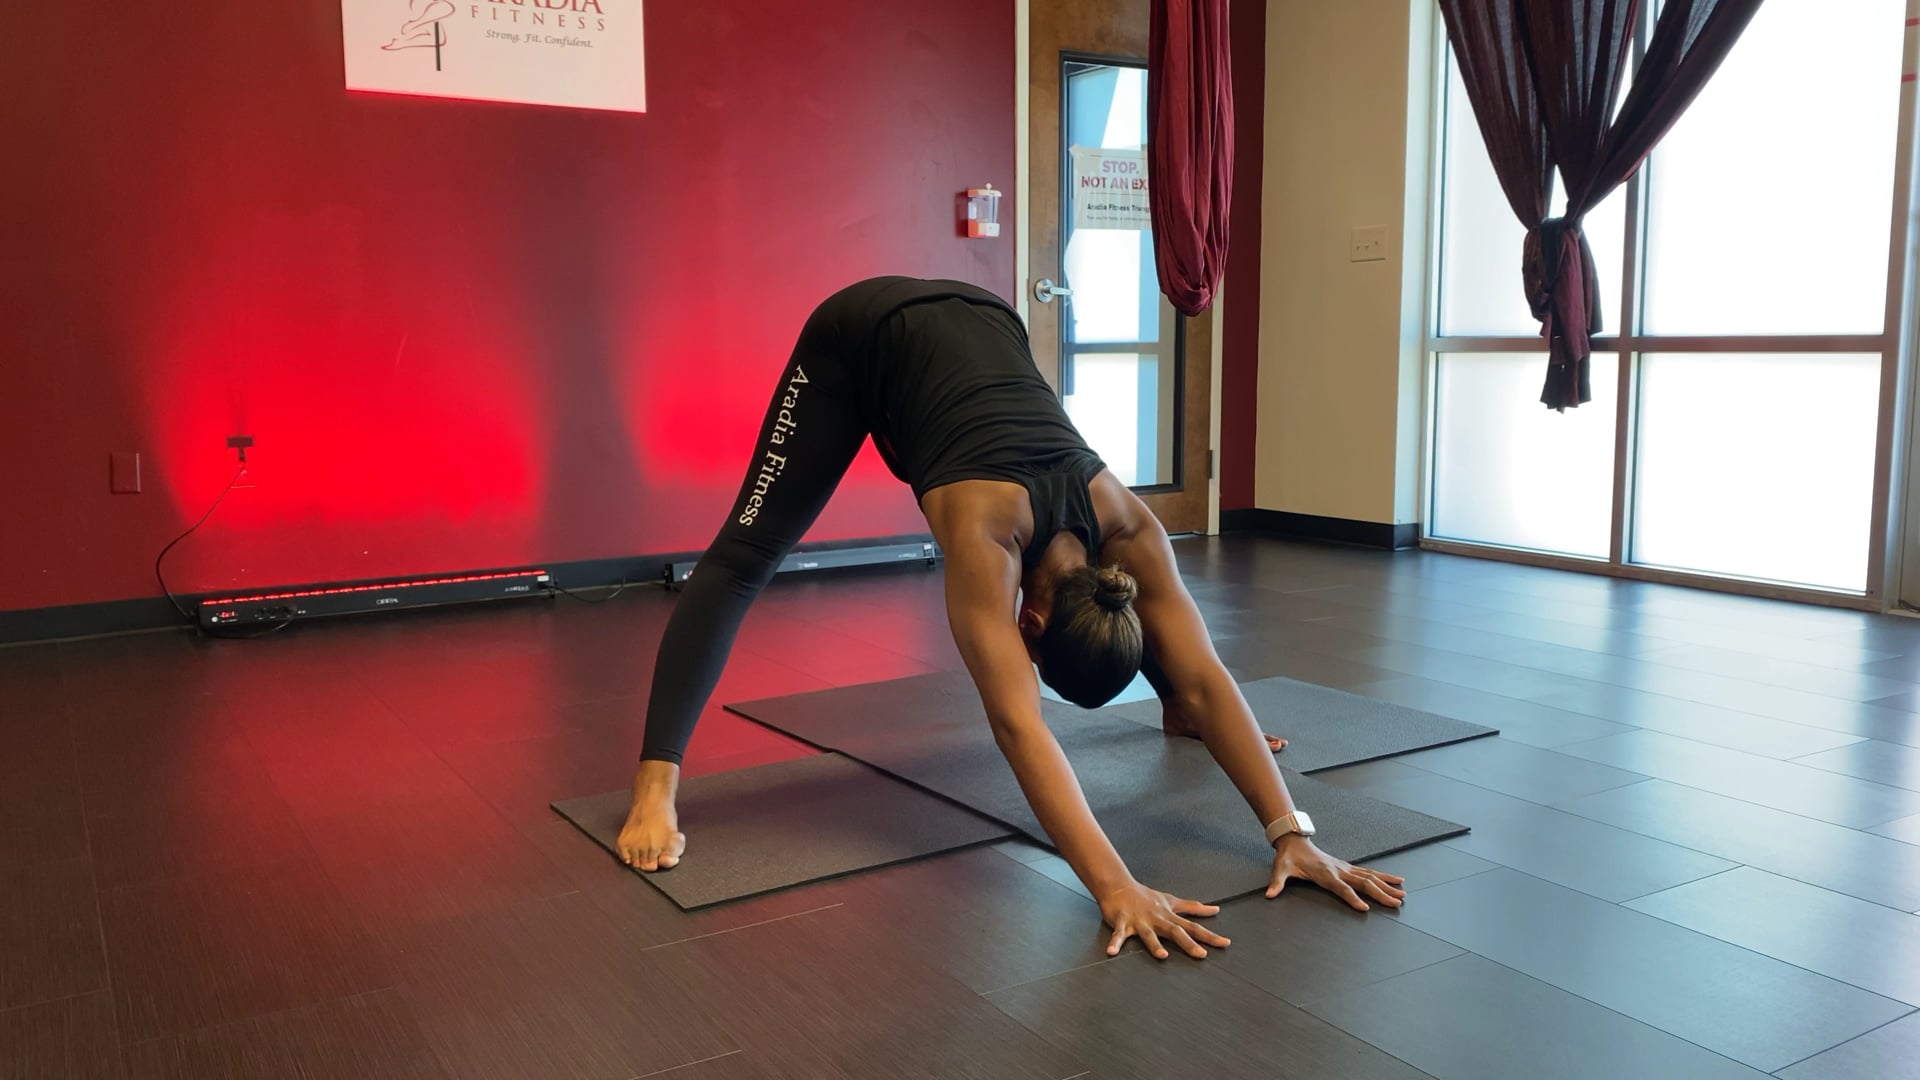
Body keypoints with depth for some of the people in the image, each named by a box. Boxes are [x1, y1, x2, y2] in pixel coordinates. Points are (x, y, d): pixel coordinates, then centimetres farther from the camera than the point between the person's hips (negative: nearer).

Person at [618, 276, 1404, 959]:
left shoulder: (1124, 527, -27)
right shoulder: (986, 532, -41)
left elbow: (1206, 677, -26)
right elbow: (1017, 724, -50)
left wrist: (1291, 831, -32)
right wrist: (1114, 885, -56)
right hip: (862, 338, -5)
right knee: (746, 555, -15)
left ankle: (1169, 713, 35)